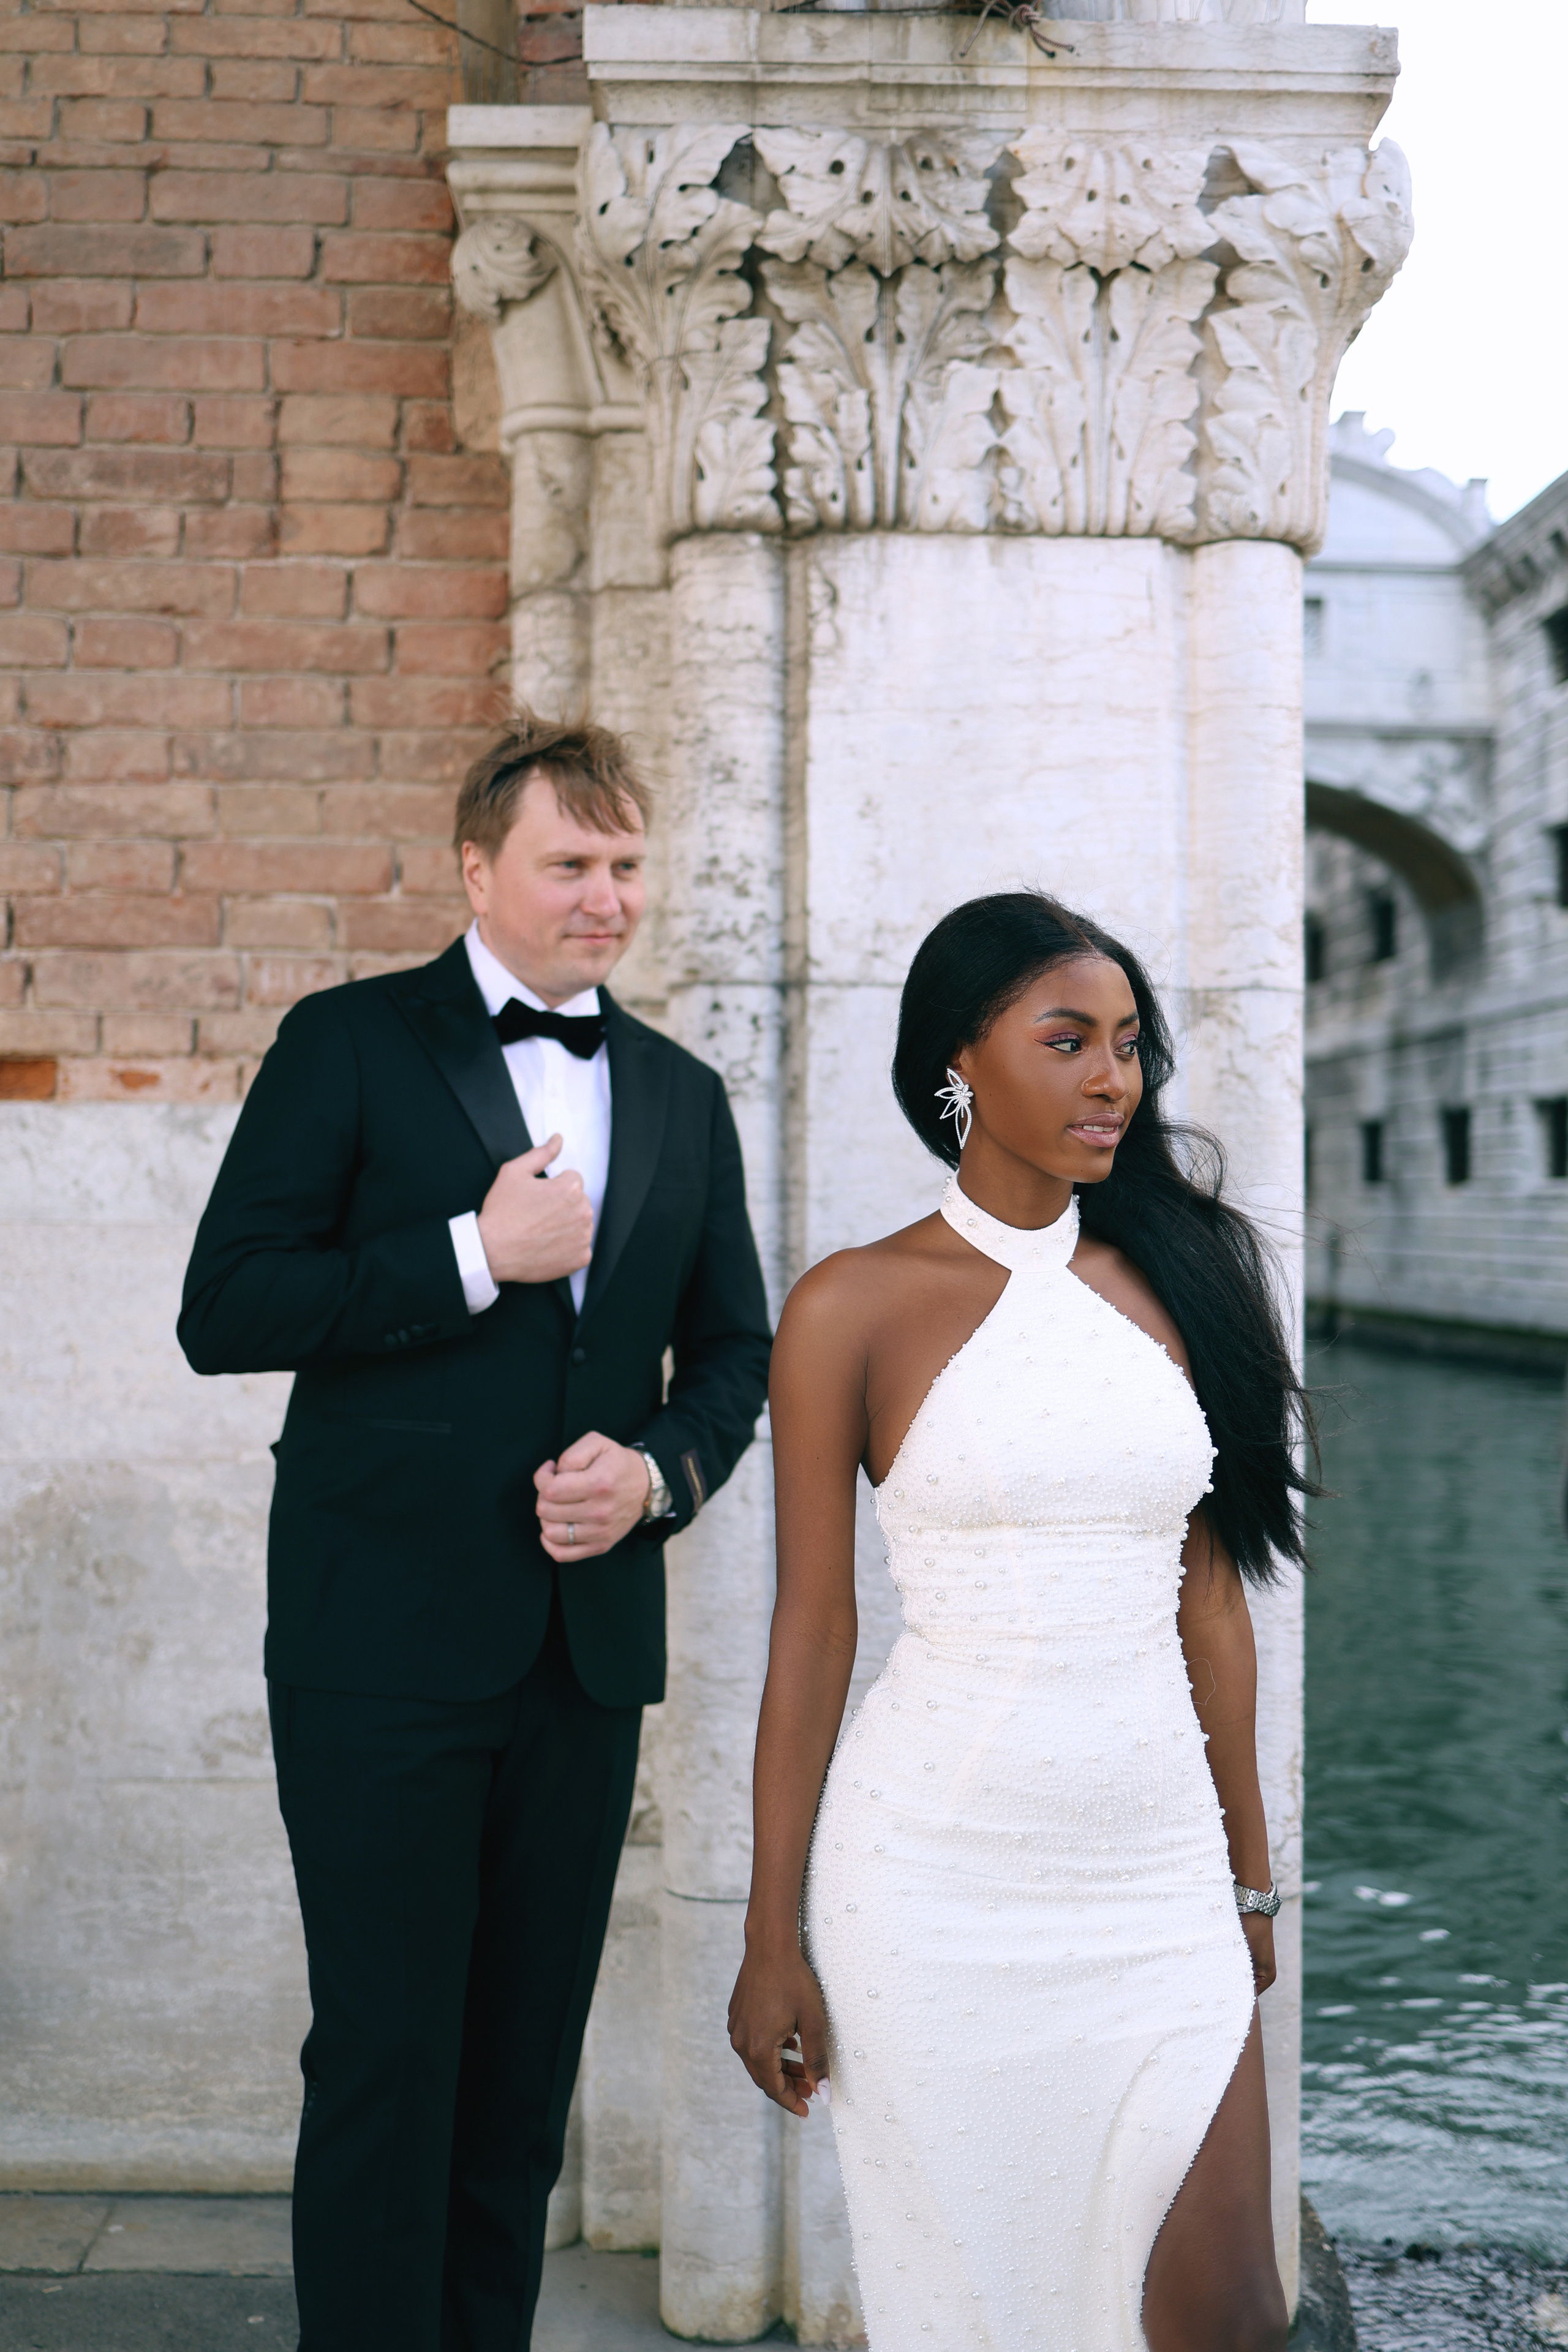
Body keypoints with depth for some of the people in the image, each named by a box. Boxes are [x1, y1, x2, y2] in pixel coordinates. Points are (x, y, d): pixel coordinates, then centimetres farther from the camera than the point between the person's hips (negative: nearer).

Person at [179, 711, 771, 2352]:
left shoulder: (682, 1096, 13)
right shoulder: (349, 1045, -1)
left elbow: (733, 1350, 17)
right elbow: (223, 1311, -9)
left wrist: (660, 1469, -3)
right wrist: (478, 1255, -16)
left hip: (589, 1644, 5)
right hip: (387, 1641, -4)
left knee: (527, 2065, 12)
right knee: (386, 2062, -1)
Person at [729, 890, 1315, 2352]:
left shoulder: (1172, 1278, 6)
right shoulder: (855, 1306, -4)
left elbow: (1209, 1596, 11)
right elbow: (810, 1627, -3)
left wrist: (1250, 1873, 14)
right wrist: (773, 1934, -3)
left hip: (1161, 1878, 3)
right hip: (939, 1888, -3)